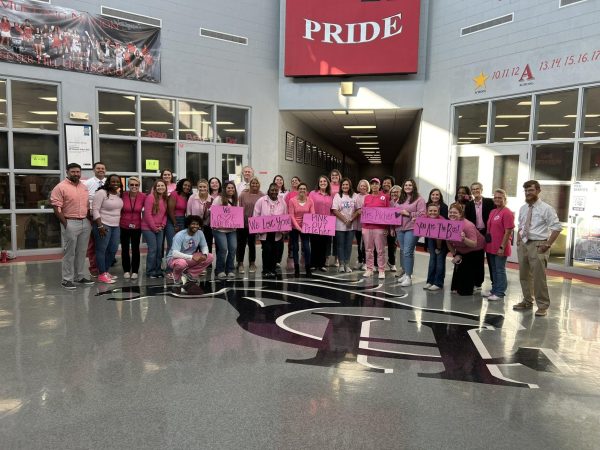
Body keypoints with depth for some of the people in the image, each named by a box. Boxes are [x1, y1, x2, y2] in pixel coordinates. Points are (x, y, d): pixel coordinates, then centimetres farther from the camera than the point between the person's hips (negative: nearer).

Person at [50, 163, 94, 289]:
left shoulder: (84, 187, 12)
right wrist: (66, 224, -14)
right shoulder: (60, 187, -8)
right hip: (70, 223, -6)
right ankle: (67, 279, 7)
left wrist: (88, 220, 11)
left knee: (81, 252, 12)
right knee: (69, 253, -1)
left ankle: (80, 277, 22)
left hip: (85, 223, 6)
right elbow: (57, 209, -12)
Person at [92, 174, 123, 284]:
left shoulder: (119, 194, 10)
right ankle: (101, 275, 6)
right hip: (103, 225, -8)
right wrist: (100, 225, -20)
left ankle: (106, 271, 24)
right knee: (101, 250, 0)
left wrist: (120, 223, 17)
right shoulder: (101, 193, -12)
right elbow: (95, 210, -15)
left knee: (113, 250, 11)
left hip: (116, 226, 8)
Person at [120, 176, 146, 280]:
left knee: (135, 249, 7)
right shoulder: (123, 195, -11)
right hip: (123, 226, 0)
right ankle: (126, 271, 22)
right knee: (125, 249, 10)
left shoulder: (143, 196, -11)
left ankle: (135, 271, 18)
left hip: (137, 227, 0)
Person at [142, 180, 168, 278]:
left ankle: (157, 270, 17)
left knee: (159, 249, 6)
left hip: (159, 229, 6)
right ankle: (150, 272, 4)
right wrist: (154, 227, -11)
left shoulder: (165, 199, 9)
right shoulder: (150, 197, -11)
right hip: (148, 228, -6)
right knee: (153, 249, -8)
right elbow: (147, 214, -14)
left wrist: (162, 225, -2)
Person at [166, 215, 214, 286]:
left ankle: (190, 274, 3)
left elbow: (204, 246, 3)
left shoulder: (200, 233, -9)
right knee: (181, 263, -41)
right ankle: (176, 279, -5)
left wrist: (204, 255, -20)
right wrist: (192, 257, -37)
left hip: (189, 259, 6)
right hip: (174, 259, -6)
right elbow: (175, 254, -33)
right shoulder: (179, 235, -26)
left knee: (209, 257, -9)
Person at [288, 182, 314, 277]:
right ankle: (296, 269, 16)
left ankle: (308, 269, 6)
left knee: (307, 248, -4)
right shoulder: (292, 200, -7)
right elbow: (291, 216, -10)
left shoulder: (310, 201, -1)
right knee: (295, 248, 6)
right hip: (294, 228, -1)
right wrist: (298, 227, -18)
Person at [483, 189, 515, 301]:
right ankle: (494, 290, 27)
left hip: (500, 248, -8)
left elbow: (508, 232, -16)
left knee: (500, 270, 1)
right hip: (491, 247, 8)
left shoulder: (507, 213, -12)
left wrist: (502, 247, -18)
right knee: (494, 270, 16)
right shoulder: (493, 212, 13)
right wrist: (487, 243, 13)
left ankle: (500, 294, 9)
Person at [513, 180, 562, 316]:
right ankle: (527, 301, 29)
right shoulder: (523, 208, 11)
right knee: (524, 275, 14)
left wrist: (548, 244, -14)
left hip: (538, 245, -6)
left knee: (539, 277, -4)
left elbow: (557, 227, -10)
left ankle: (543, 306, 9)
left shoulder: (546, 208, -8)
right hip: (523, 244, 7)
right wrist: (518, 240, 9)